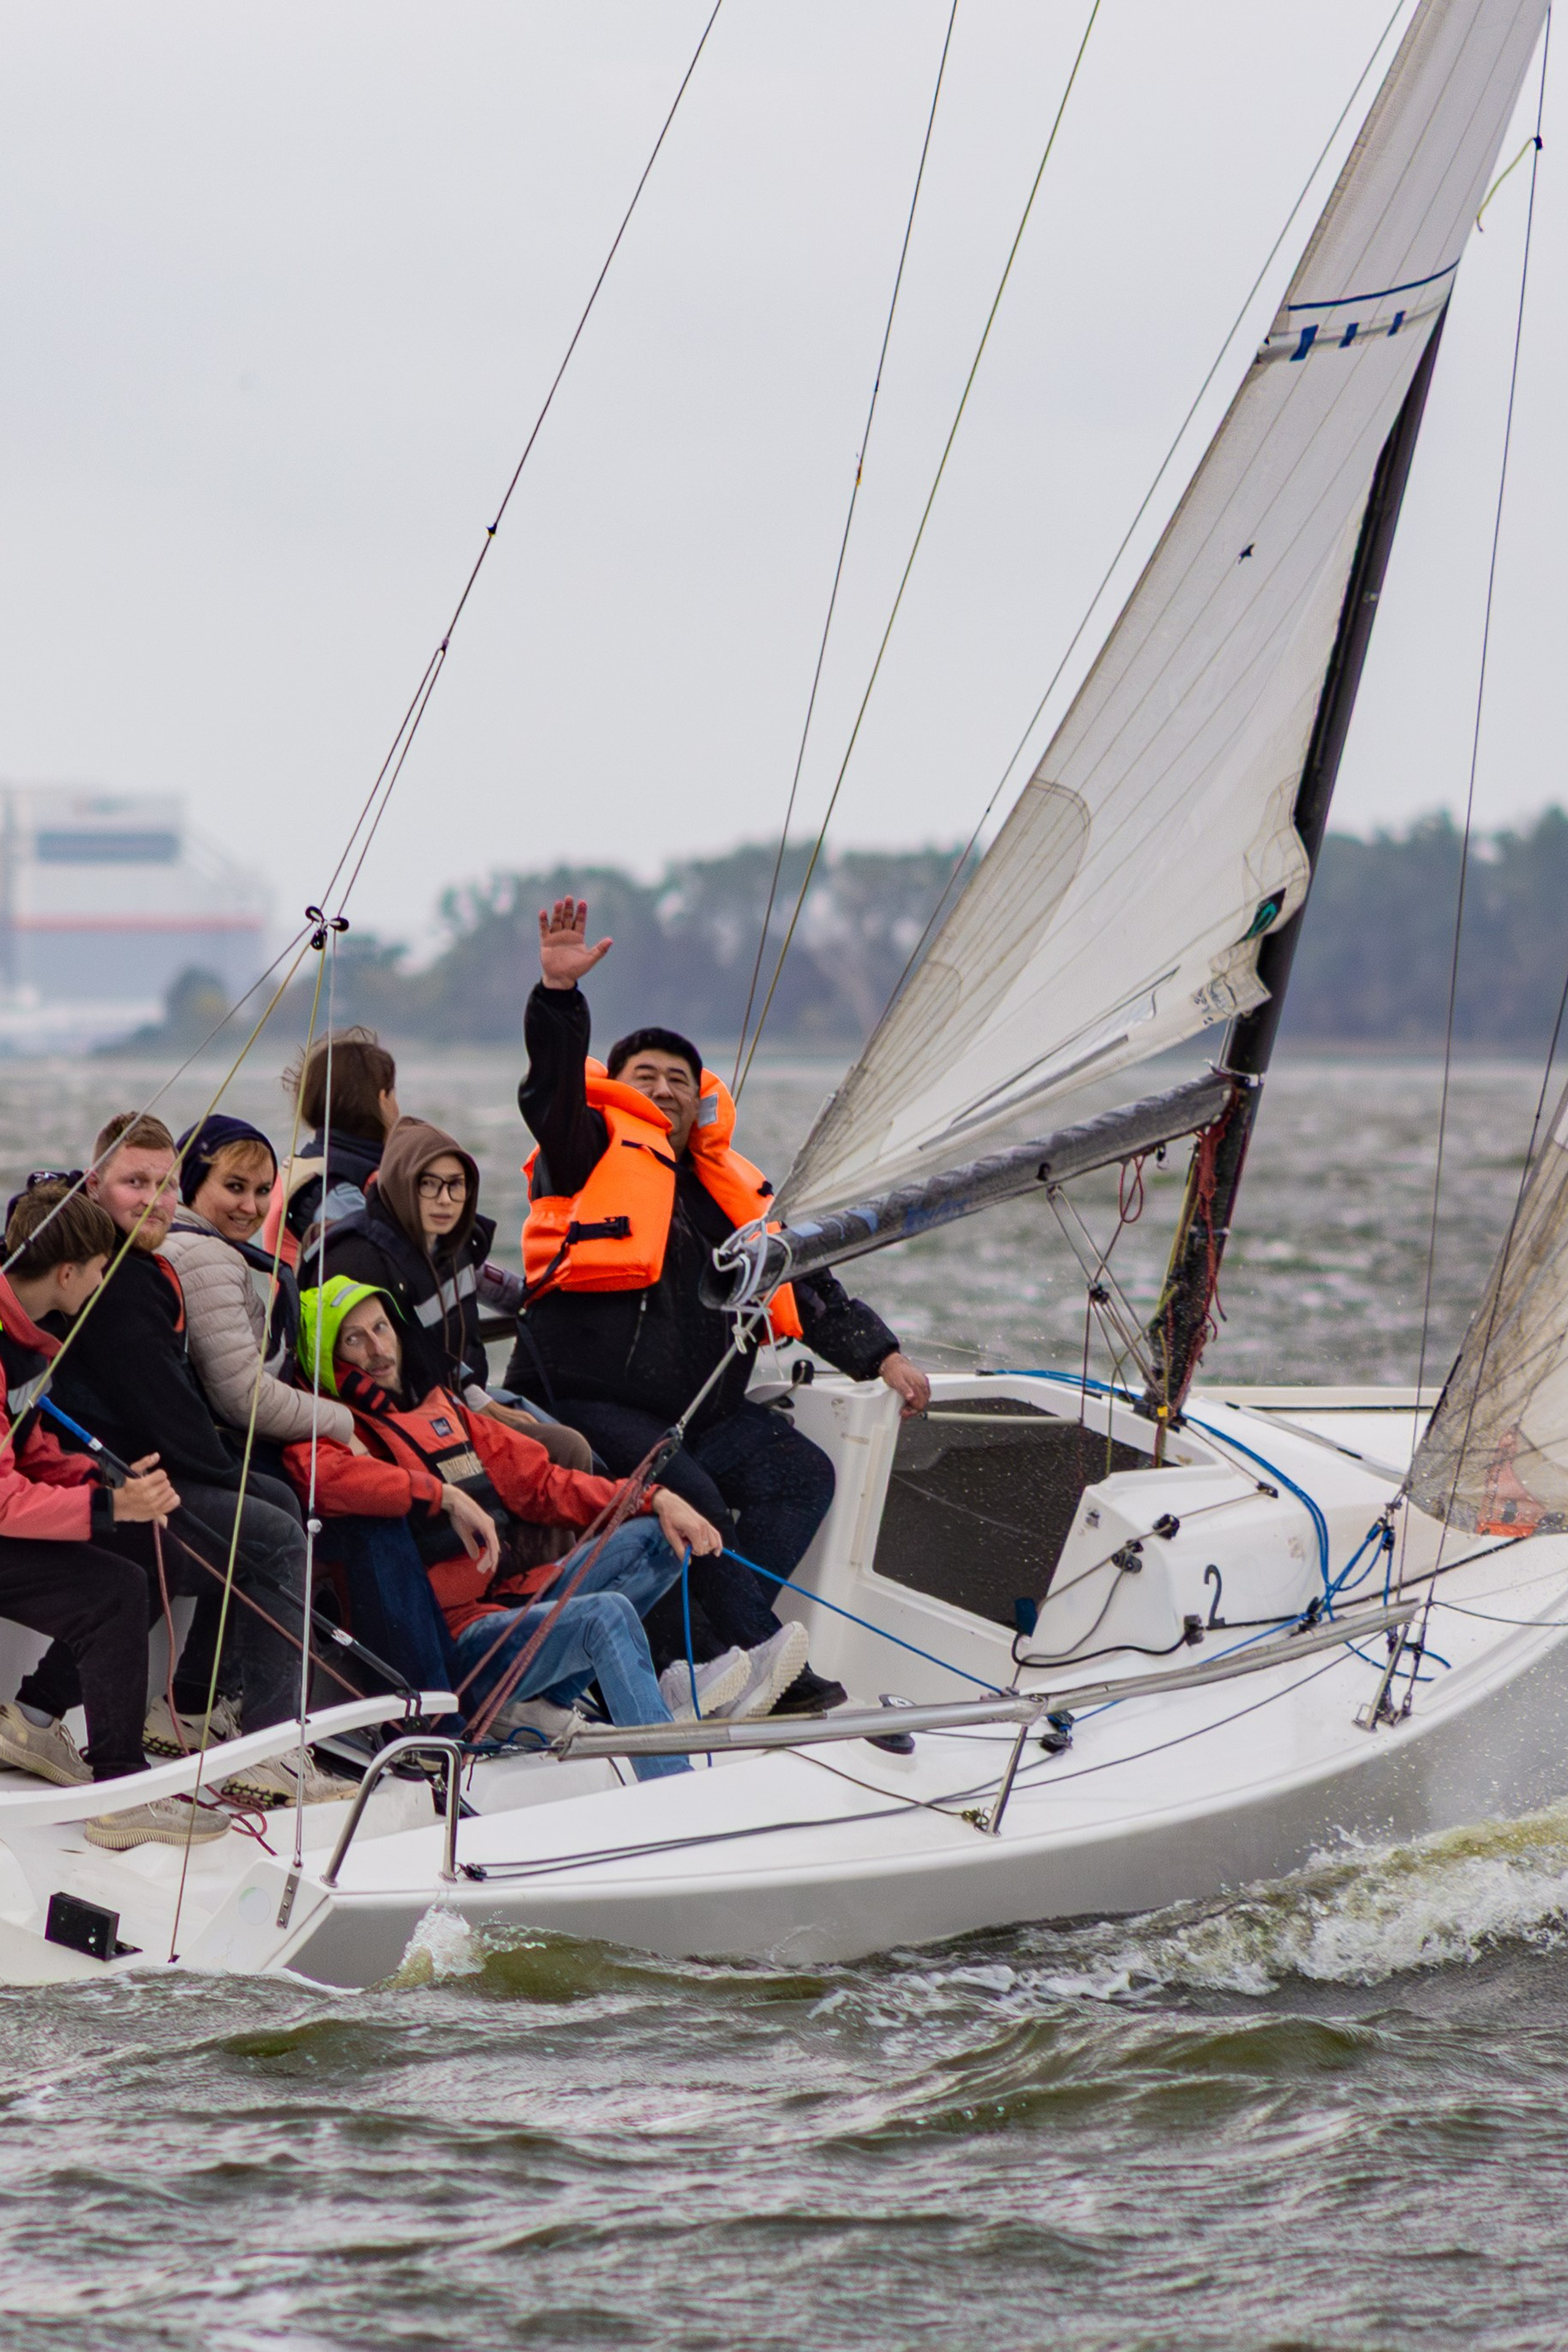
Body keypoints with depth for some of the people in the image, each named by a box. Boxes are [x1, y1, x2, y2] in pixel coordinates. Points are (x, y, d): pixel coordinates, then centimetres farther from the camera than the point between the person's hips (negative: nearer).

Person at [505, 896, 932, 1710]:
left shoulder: (730, 1189, 20)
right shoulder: (596, 1153, 4)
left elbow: (806, 1286, 21)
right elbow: (553, 1087, -16)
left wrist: (882, 1356, 11)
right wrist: (559, 990, -31)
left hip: (701, 1411, 7)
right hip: (587, 1403, -7)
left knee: (802, 1472, -11)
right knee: (691, 1497, -27)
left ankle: (690, 1645, -19)